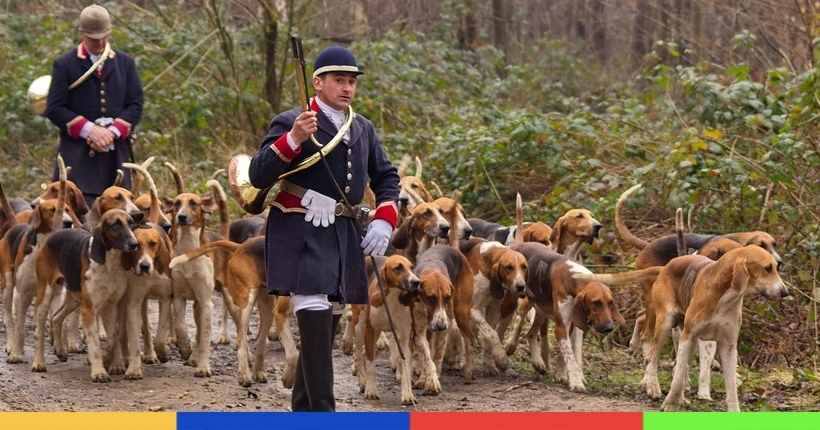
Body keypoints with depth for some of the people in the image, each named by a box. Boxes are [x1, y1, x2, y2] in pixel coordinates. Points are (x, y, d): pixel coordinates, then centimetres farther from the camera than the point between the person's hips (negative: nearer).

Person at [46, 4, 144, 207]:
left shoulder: (126, 63, 13)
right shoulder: (64, 64, 3)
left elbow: (135, 105, 8)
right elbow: (54, 109, -2)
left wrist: (112, 131, -9)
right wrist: (89, 130, -14)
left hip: (116, 152, 3)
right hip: (77, 154, -3)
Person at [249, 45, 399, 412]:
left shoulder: (363, 129, 12)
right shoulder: (290, 122, -7)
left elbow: (387, 176, 22)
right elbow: (258, 177, -14)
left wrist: (384, 220, 5)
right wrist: (293, 139, -27)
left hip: (344, 236, 7)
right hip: (301, 235, -7)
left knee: (327, 324, 12)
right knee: (315, 323, -16)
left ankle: (303, 412, 24)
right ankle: (323, 415, -17)